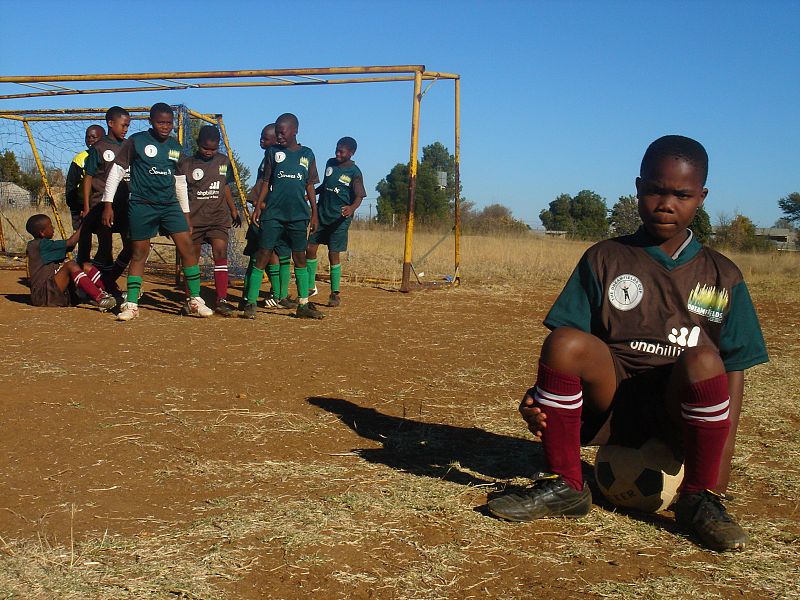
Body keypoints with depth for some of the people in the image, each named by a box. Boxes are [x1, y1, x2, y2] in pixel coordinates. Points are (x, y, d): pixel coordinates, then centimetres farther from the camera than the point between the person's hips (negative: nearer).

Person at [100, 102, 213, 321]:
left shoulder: (175, 146, 10)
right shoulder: (136, 141, -3)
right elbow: (116, 171, -2)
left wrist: (186, 213, 15)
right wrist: (108, 204, -8)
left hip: (170, 204, 4)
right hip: (141, 205, -3)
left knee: (187, 248, -7)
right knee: (139, 253, 1)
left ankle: (195, 301, 0)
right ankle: (131, 305, 10)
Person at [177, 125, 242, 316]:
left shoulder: (224, 162, 8)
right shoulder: (186, 163, -1)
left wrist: (233, 210, 24)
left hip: (218, 217, 1)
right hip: (193, 219, -1)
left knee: (221, 253, -13)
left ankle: (221, 300, -16)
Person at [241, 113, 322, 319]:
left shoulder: (307, 154, 9)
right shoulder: (272, 151, 6)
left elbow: (310, 185, 13)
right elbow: (266, 181, 6)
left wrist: (314, 212, 9)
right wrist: (258, 206, -4)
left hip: (298, 215, 2)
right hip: (272, 213, -2)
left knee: (300, 258, 6)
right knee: (263, 255, -5)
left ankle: (303, 304, 12)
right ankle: (250, 303, -3)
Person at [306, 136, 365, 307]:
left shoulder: (354, 173, -10)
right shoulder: (330, 163, 7)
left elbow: (359, 196, -18)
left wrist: (351, 208, -37)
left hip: (339, 218, -6)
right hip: (322, 214, 6)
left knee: (333, 254, -4)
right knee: (310, 248, 3)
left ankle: (335, 294, 6)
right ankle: (311, 287, 17)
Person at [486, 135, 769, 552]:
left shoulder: (722, 277, 7)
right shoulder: (605, 259, 6)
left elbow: (734, 370, 3)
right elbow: (566, 343, 2)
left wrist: (722, 458, -8)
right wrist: (540, 393, -18)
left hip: (682, 410, 0)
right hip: (610, 399, 0)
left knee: (703, 359, -32)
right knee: (565, 343, -28)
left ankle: (700, 501, -12)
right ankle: (563, 487, -12)